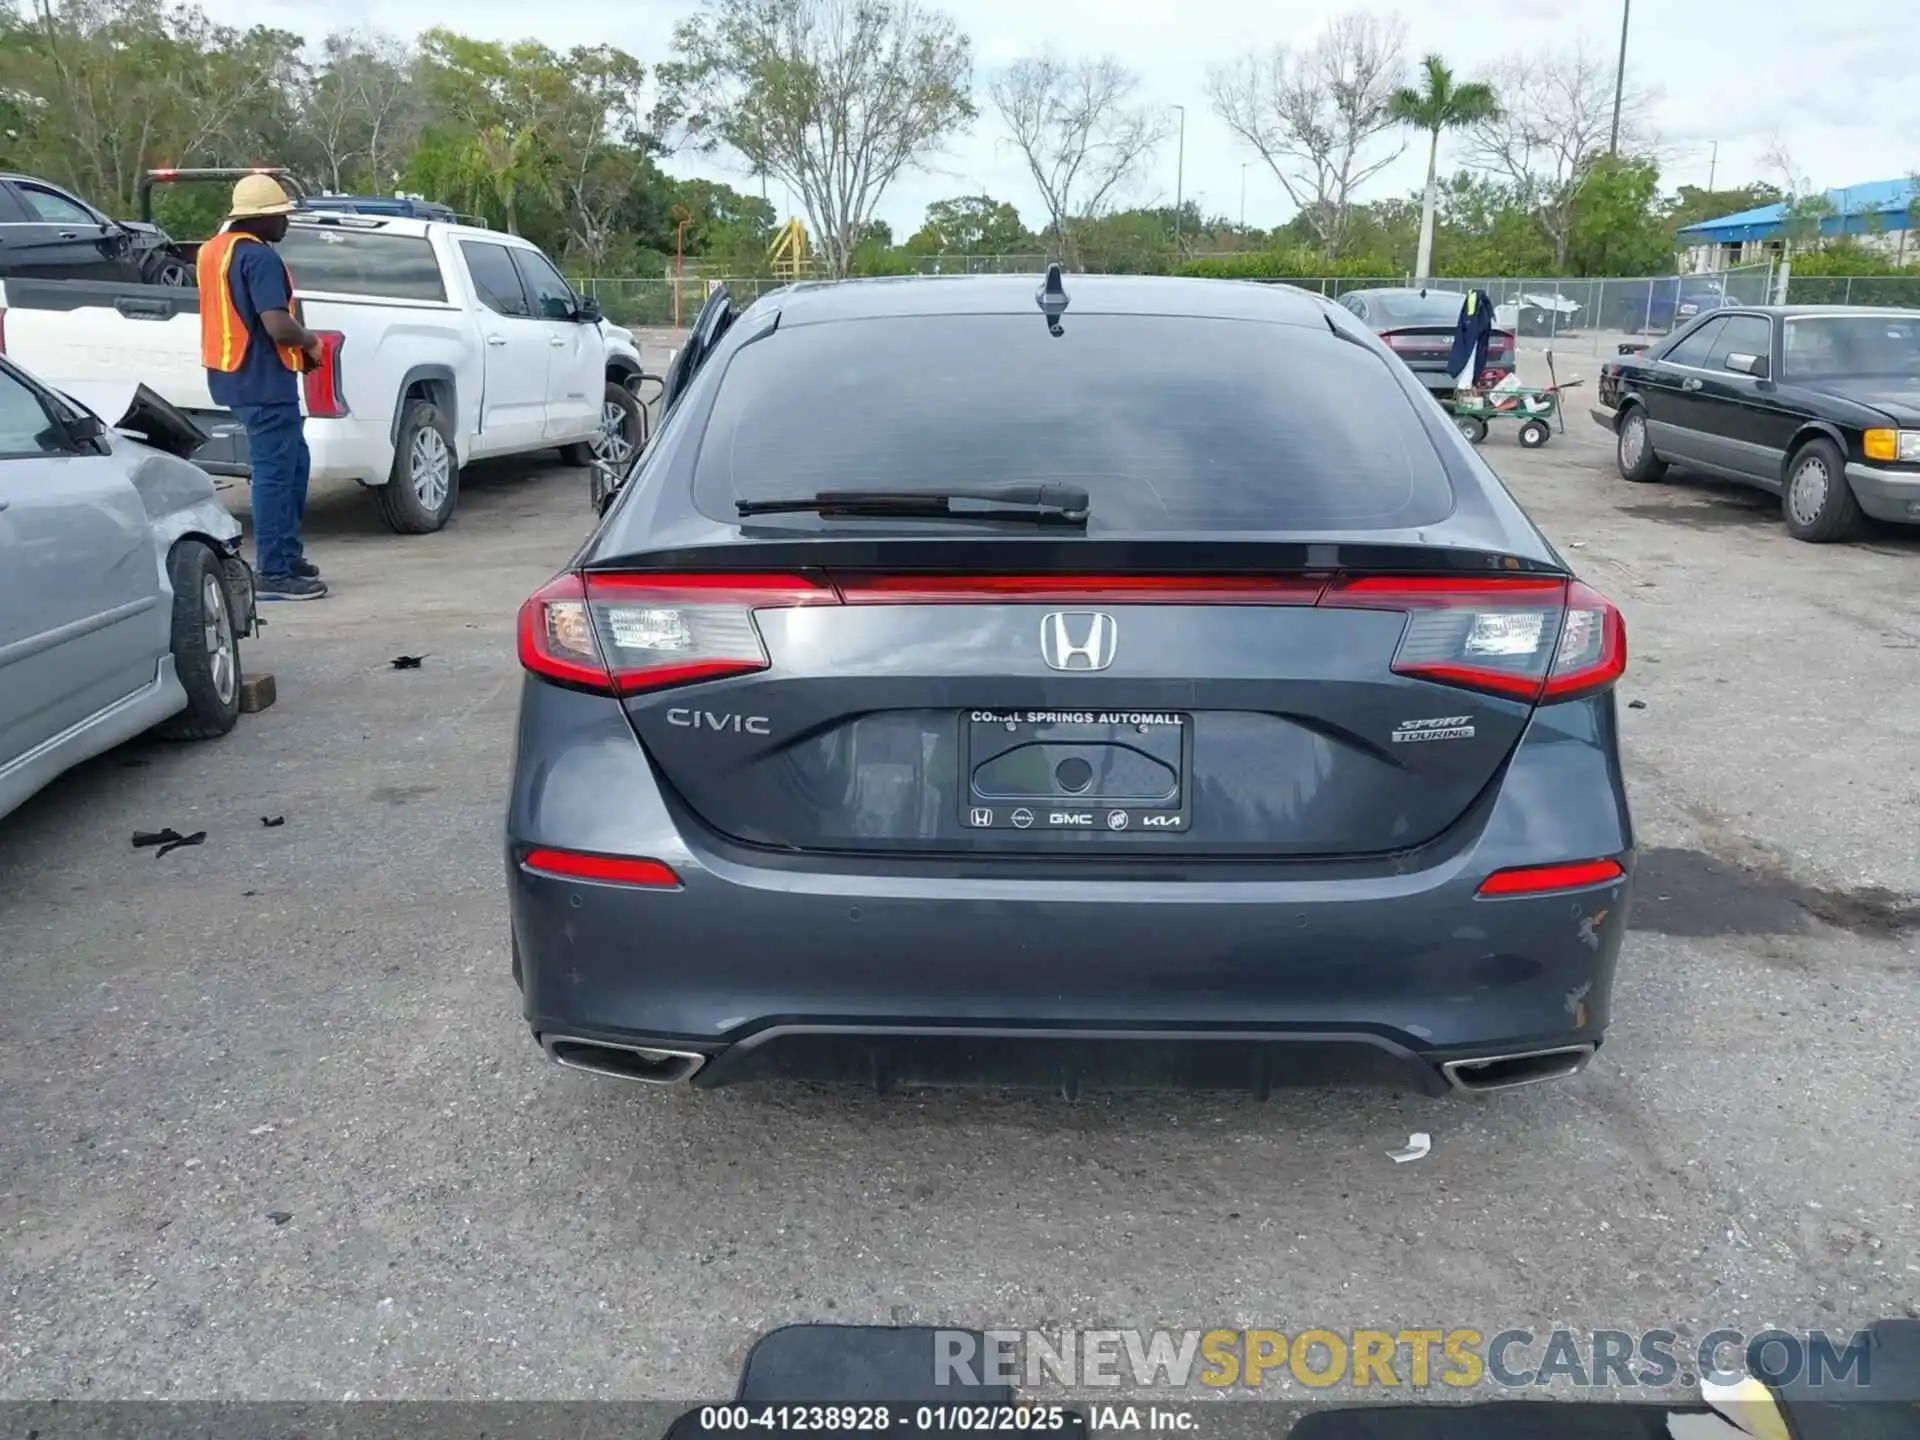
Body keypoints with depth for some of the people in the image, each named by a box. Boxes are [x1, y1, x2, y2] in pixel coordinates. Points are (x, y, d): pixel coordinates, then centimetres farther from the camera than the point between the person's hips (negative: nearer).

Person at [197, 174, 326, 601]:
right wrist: (310, 342, -6)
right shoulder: (259, 256, -16)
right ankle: (273, 573, -2)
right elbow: (278, 324, -27)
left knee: (292, 463, 19)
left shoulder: (215, 249, 15)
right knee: (276, 472, -5)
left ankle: (287, 554, 25)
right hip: (263, 380, -10)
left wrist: (298, 344, 14)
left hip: (236, 375, 10)